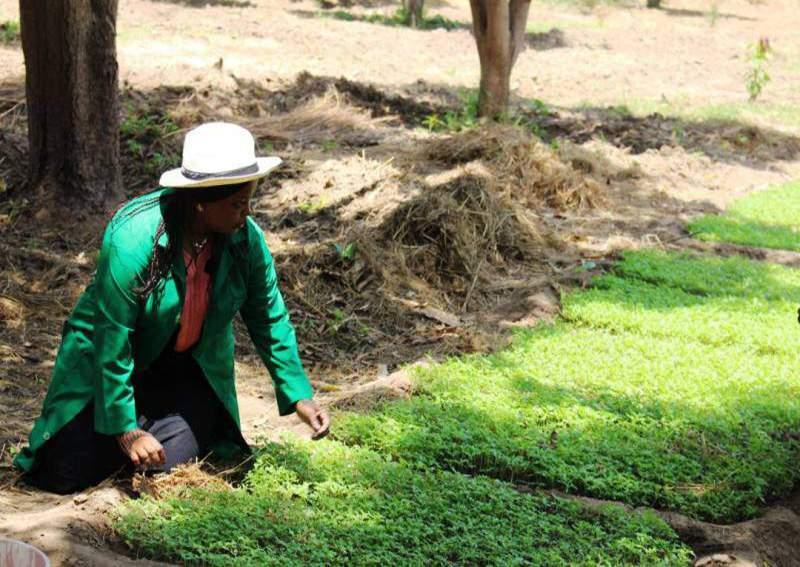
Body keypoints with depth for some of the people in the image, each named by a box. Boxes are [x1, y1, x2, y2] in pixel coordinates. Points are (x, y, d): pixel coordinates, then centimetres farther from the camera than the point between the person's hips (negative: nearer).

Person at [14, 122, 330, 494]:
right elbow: (112, 338, -25)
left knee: (167, 468, -11)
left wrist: (299, 395, -8)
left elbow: (270, 320, -3)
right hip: (105, 361, -3)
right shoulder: (133, 238, -31)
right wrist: (125, 428, -22)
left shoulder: (247, 238, -17)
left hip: (187, 369, 3)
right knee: (66, 475, -9)